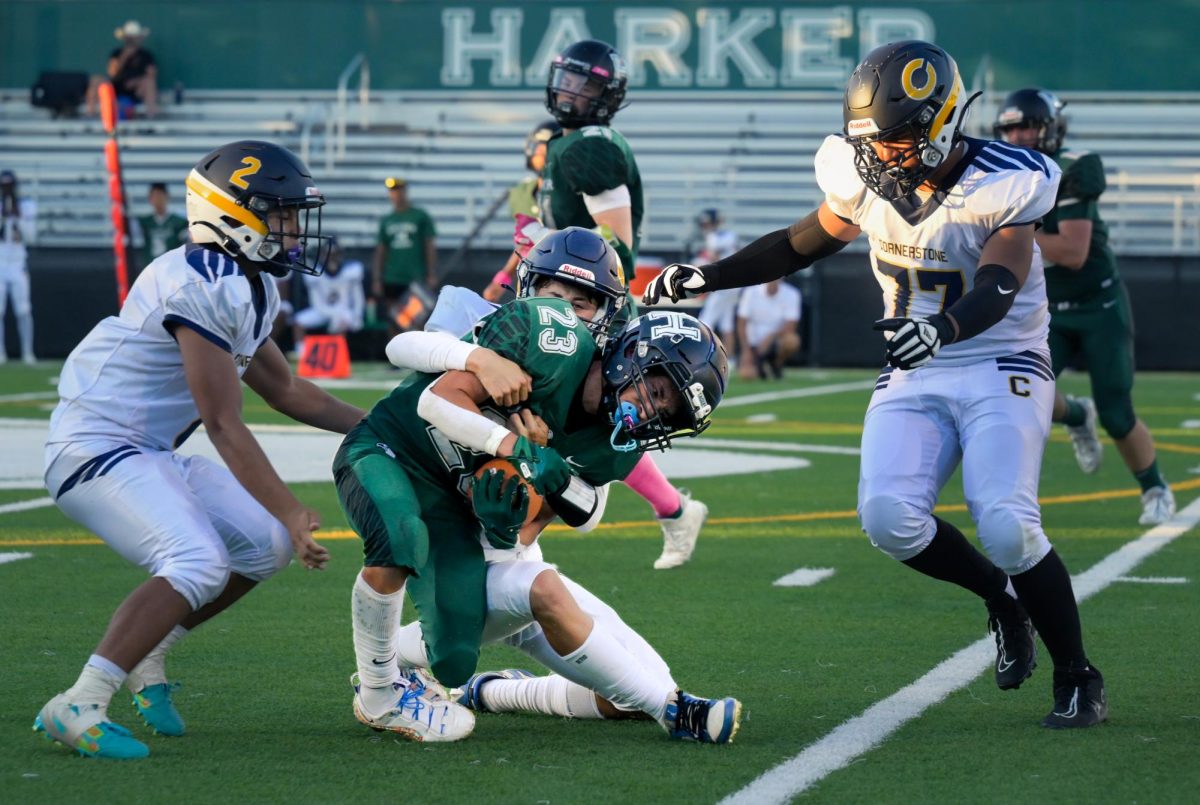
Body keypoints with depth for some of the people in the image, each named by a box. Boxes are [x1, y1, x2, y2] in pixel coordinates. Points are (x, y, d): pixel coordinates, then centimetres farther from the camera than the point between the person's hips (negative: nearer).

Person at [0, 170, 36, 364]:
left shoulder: (25, 207, 6)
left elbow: (30, 235, -3)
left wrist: (17, 216, -12)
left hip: (18, 263, 0)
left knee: (23, 310, -6)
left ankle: (28, 352, -4)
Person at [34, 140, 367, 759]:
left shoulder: (249, 289, 11)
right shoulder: (201, 286, -21)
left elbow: (285, 390, 24)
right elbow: (224, 426, -20)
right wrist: (289, 512, -18)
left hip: (149, 454, 10)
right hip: (94, 449, -10)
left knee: (266, 546, 9)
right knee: (198, 564, -27)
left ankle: (144, 657, 21)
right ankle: (77, 707, -24)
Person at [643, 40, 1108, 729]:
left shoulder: (1003, 186, -18)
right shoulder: (867, 179, -3)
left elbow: (997, 290, -30)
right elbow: (802, 245, 14)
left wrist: (942, 327, -51)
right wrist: (703, 278, 8)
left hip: (1002, 368, -4)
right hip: (916, 376, 5)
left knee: (1006, 527, -23)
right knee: (889, 517, -21)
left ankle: (1079, 680, 1)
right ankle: (999, 595, 9)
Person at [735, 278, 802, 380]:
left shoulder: (791, 294, -10)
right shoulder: (751, 292, -9)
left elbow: (790, 327, -15)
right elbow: (741, 325, -8)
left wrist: (770, 337, -28)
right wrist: (746, 351, -16)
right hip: (753, 344, 0)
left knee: (792, 340, -33)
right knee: (747, 375, -23)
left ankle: (777, 364, 0)